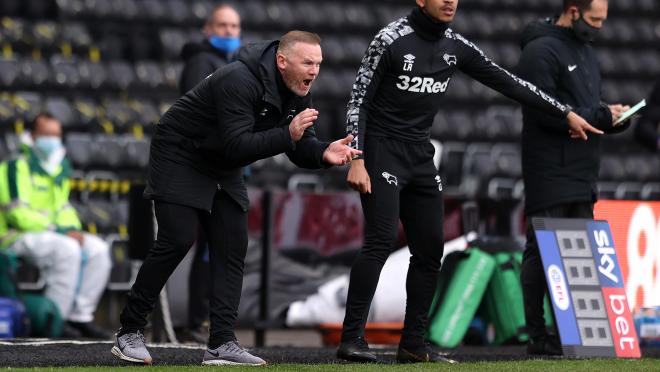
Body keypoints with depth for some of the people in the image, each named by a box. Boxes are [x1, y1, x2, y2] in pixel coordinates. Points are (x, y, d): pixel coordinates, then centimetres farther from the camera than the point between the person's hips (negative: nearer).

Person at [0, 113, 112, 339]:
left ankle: (80, 317, -7)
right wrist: (60, 231, -21)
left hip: (49, 233, 9)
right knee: (67, 250, -32)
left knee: (98, 250, -8)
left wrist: (73, 229, -2)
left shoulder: (60, 167, 15)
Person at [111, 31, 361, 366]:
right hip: (179, 157, -8)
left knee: (232, 247, -2)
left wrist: (325, 153, -23)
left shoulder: (298, 93, -5)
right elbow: (237, 147, -36)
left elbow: (300, 148, -1)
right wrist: (288, 135, -42)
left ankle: (222, 344, -3)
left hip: (222, 169, 8)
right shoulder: (239, 82, -31)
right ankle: (129, 332, -4)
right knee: (177, 241, -14)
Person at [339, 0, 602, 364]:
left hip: (420, 157, 7)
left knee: (430, 249, 5)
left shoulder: (455, 47, 6)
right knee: (381, 240, -19)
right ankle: (351, 339, -18)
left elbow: (506, 82, 11)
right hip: (382, 152, -7)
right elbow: (359, 100, -11)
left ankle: (413, 344, 13)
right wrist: (357, 161, -20)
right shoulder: (392, 40, -12)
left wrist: (566, 113, 12)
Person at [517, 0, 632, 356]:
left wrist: (614, 117, 3)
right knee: (542, 254, -5)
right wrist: (601, 116, -15)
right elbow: (545, 112, -19)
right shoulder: (540, 52, -10)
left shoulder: (585, 51, 19)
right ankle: (539, 337, -4)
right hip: (549, 176, -9)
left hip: (582, 178, 9)